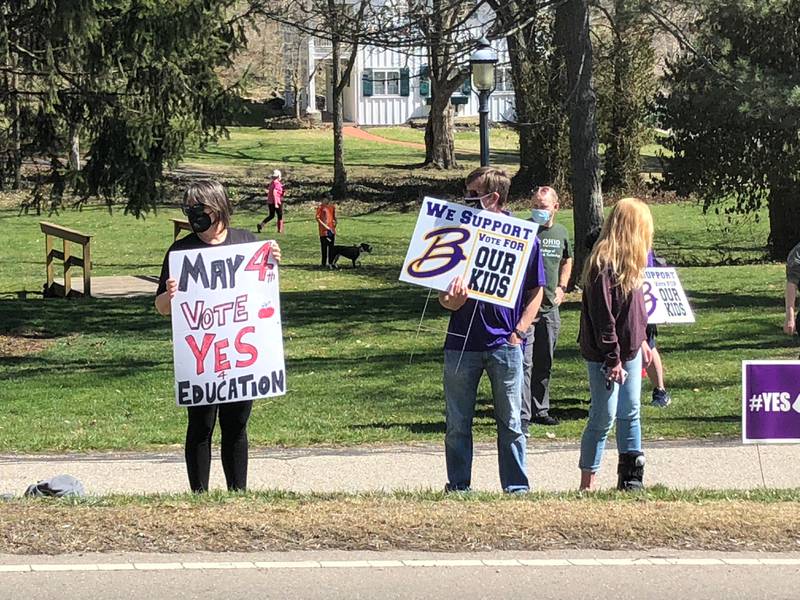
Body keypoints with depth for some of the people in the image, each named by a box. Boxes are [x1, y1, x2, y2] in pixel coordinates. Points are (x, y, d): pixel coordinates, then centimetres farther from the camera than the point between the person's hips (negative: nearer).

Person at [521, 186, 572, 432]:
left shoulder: (561, 232, 9)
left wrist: (561, 287, 14)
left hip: (550, 308, 6)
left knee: (544, 363, 15)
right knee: (524, 362, -12)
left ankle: (539, 410, 27)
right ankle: (522, 416, -12)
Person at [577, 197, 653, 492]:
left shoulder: (628, 263, 11)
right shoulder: (603, 265, -20)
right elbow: (602, 316, -21)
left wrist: (640, 340, 19)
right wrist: (613, 359, -20)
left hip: (630, 351, 9)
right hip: (606, 357, -9)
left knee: (630, 414, 13)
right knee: (604, 418, -3)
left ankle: (631, 476, 22)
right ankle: (587, 482, 5)